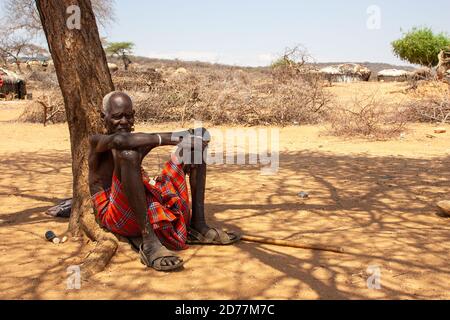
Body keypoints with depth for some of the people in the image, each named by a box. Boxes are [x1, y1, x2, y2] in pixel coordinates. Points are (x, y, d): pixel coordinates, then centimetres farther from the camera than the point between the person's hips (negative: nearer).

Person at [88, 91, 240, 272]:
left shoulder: (137, 142, 18)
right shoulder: (97, 142, 1)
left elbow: (191, 136, 8)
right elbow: (119, 140, -26)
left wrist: (196, 137, -17)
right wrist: (170, 139, -28)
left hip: (151, 210, 6)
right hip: (117, 220, -6)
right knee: (128, 153, -33)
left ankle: (198, 225, -5)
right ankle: (150, 243, -34)